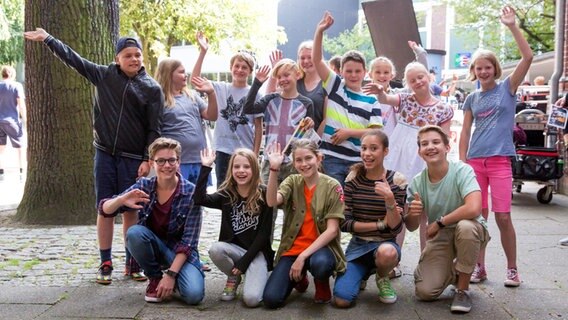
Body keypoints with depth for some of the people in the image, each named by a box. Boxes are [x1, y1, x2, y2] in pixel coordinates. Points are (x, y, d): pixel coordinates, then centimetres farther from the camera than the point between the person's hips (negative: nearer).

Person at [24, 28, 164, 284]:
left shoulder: (152, 88, -2)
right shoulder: (104, 75, 4)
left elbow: (154, 128, -4)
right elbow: (74, 59, 9)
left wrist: (147, 160, -10)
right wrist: (47, 39, 7)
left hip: (133, 159, -1)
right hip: (104, 155, 2)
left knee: (130, 210, 4)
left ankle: (132, 262, 16)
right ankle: (106, 263, 12)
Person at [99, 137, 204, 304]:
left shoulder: (191, 192, -17)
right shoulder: (144, 185, -9)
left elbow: (189, 241, -17)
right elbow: (105, 209, -11)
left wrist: (171, 274, -24)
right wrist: (122, 200, -33)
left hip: (180, 251, -3)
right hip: (152, 245, 3)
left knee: (193, 294, -28)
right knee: (134, 232, -30)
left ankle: (170, 278, 7)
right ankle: (155, 278, -4)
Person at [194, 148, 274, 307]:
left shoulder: (263, 194, -8)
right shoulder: (226, 194, -1)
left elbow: (264, 233, -10)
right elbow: (200, 198, -20)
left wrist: (244, 262, -14)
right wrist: (206, 167, -23)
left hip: (257, 251, -3)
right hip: (234, 248, 4)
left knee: (251, 299, -25)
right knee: (215, 249, -31)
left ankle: (260, 275, 11)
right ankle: (233, 278, 1)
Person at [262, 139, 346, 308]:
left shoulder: (332, 186, -6)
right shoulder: (292, 182, 4)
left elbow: (332, 230, -12)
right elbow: (272, 201, -17)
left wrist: (303, 256, -19)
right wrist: (274, 169, -29)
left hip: (321, 247, -3)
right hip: (292, 248, 3)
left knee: (320, 264, -40)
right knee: (271, 299, -16)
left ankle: (322, 284, 0)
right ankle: (299, 277, 18)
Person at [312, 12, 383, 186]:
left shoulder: (371, 101, 5)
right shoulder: (335, 86, 4)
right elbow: (317, 60, -5)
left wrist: (349, 132, -10)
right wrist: (319, 31, -15)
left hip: (359, 161, 2)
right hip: (332, 158, -1)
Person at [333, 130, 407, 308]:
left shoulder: (397, 181, -8)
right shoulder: (354, 179, -5)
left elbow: (396, 228, -12)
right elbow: (345, 223, -8)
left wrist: (390, 200, -29)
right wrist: (380, 224, -15)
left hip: (386, 244, -1)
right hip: (358, 245, 1)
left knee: (387, 252, -40)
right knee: (342, 299, -18)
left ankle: (382, 278, -1)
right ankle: (363, 272, 17)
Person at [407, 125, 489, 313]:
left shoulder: (462, 171, -21)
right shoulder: (417, 183, -8)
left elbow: (473, 208, -38)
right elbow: (411, 227, -2)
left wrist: (439, 222, -25)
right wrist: (412, 214, -27)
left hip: (471, 233, -3)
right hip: (439, 237, 3)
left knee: (465, 226, -40)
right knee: (425, 292, -15)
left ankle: (463, 289, -17)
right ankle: (452, 273, 22)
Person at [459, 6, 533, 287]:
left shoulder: (507, 88, 2)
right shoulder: (471, 98, 10)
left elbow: (528, 57, -9)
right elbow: (465, 132, 12)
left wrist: (512, 27, -14)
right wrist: (461, 163, 5)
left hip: (500, 161, -3)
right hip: (475, 162, 3)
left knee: (503, 216, -4)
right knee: (478, 216, 6)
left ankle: (512, 269, 10)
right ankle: (480, 267, 17)